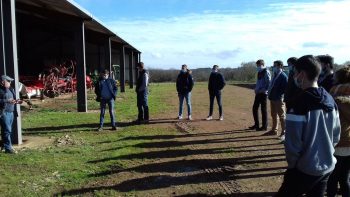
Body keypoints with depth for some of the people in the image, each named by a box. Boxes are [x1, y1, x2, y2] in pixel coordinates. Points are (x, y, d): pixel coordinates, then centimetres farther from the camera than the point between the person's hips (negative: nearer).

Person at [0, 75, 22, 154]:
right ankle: (8, 148, -3)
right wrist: (7, 101, -24)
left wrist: (16, 101, 11)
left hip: (11, 112, 8)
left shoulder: (10, 89, 17)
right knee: (7, 130, -8)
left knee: (8, 130, 14)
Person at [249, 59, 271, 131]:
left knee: (263, 109, -1)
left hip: (263, 93, -8)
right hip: (258, 93, 8)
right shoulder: (259, 72, 15)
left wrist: (263, 90, -20)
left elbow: (269, 83, -17)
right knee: (255, 108, 10)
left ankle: (264, 126, 9)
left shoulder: (266, 72, -10)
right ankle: (256, 125, 21)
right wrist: (256, 89, 9)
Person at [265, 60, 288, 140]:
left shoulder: (283, 76, -14)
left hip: (279, 99, -9)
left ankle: (284, 132, 5)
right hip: (272, 98, 9)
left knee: (282, 116, -2)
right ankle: (274, 130, 30)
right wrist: (270, 93, 10)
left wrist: (279, 95, -19)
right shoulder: (275, 75, 13)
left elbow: (285, 88, -18)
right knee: (273, 115, 18)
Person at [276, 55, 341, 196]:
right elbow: (336, 135, 9)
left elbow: (293, 142, -19)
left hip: (305, 170, -7)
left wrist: (292, 163, -4)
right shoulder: (330, 100, 2)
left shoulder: (300, 103, -21)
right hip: (327, 167, 7)